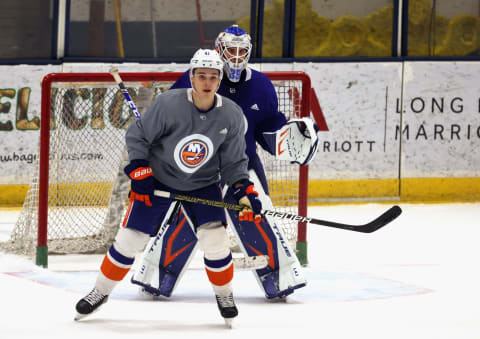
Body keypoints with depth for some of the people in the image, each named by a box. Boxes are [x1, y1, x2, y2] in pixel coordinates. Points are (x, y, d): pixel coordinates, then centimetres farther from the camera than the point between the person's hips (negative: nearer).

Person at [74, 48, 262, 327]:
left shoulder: (231, 115, -14)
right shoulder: (169, 104, -23)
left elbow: (233, 162, -4)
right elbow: (137, 136, -11)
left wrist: (244, 191, -18)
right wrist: (139, 173, -17)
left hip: (203, 184, 1)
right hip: (158, 179, -1)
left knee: (214, 238, -14)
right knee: (131, 238, -2)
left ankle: (224, 293, 11)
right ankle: (101, 291, 18)